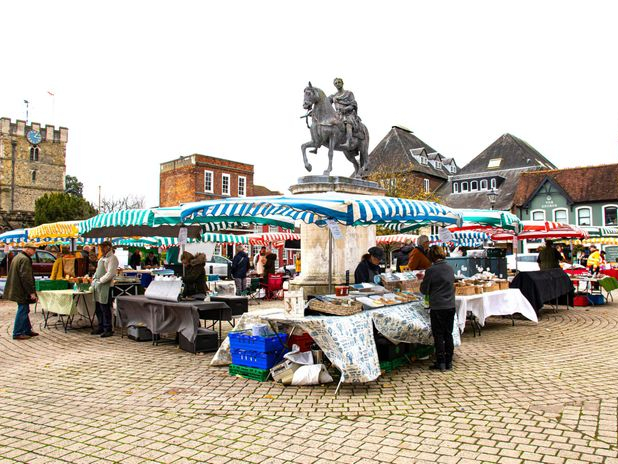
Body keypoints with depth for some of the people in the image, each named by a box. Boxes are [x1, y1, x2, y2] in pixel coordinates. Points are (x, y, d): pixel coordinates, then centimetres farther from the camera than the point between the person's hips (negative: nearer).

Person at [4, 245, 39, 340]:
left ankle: (27, 330, 24)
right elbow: (26, 278, -23)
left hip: (16, 290, 11)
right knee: (22, 312, -3)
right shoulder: (25, 259, -18)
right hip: (22, 292, -11)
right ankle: (17, 333, 2)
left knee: (24, 311, 17)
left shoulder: (17, 257, 15)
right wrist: (31, 292, -19)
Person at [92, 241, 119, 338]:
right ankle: (101, 327, 24)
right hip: (98, 286, 9)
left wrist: (100, 281, -15)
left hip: (105, 286, -9)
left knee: (105, 308, -5)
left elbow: (110, 274, -16)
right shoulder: (102, 258, 20)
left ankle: (108, 329, 2)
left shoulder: (112, 258, -8)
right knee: (98, 308, 13)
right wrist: (94, 279, 10)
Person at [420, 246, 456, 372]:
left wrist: (423, 281, 14)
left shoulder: (431, 270, -14)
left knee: (438, 335, 4)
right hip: (451, 306, 5)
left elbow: (424, 290, -7)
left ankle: (441, 363, 8)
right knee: (448, 334, 12)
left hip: (437, 307, -5)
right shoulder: (450, 268, 3)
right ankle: (449, 362, 18)